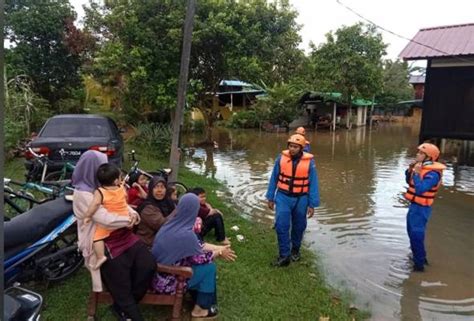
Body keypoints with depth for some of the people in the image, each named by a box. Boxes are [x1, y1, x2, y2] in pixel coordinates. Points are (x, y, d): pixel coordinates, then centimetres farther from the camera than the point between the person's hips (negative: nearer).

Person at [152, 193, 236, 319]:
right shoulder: (185, 234, -29)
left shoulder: (172, 224, -3)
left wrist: (220, 248, 8)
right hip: (166, 282, -8)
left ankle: (198, 298, 32)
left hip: (157, 274, 8)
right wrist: (219, 253, 4)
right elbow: (200, 258, -13)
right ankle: (201, 308, 14)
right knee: (209, 266, -4)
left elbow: (197, 245, 8)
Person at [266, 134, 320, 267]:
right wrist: (270, 197, 5)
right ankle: (284, 255, 4)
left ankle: (295, 250, 38)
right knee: (281, 226, -8)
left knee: (298, 226, 15)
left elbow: (313, 184, -6)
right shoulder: (281, 158, -8)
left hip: (301, 199, 0)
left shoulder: (309, 162, -12)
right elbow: (274, 178, 1)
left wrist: (312, 204, -7)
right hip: (283, 197, 0)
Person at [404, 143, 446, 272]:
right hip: (414, 206, 9)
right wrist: (410, 169, 0)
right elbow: (409, 182, 15)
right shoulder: (423, 168, 5)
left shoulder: (433, 173, -23)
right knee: (412, 233, 21)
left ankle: (419, 265, 11)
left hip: (421, 208, -9)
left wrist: (416, 173, -28)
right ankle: (420, 258, 39)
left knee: (416, 236, -2)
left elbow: (420, 189, -32)